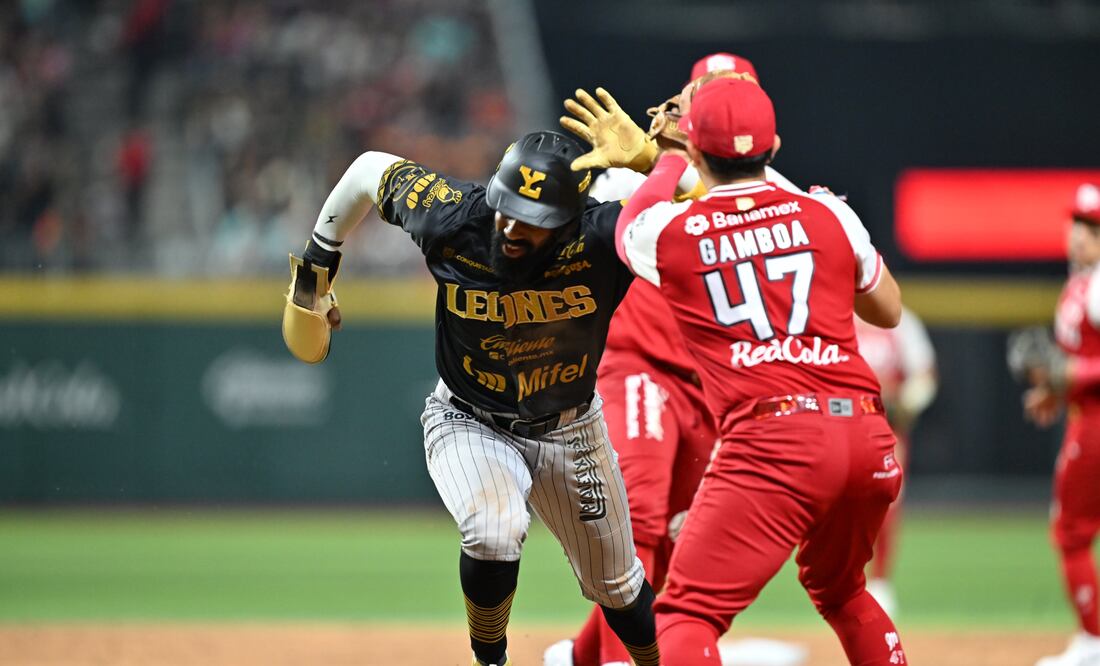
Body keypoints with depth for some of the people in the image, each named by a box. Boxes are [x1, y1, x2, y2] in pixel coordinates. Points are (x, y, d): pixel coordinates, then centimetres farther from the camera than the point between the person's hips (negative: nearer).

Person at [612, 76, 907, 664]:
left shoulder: (667, 234, 5)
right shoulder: (829, 215, 11)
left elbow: (628, 225, 31)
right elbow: (889, 310, 27)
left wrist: (668, 158, 48)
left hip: (769, 439, -5)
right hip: (868, 436, 5)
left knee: (686, 613, -8)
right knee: (840, 591, 29)